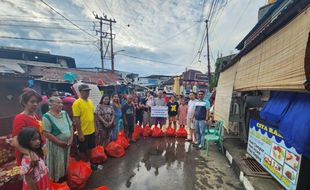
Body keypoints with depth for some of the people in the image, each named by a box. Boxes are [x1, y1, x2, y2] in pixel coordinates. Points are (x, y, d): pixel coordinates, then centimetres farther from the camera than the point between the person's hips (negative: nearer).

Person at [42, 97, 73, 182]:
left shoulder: (64, 113, 2)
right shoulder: (47, 117, -17)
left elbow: (71, 127, 7)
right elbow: (46, 133, -20)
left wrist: (71, 139, -4)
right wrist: (60, 142, -19)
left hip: (67, 144, 6)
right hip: (55, 145, -5)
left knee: (65, 162, 19)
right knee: (57, 164, 10)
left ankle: (64, 178, 40)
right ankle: (56, 181, 32)